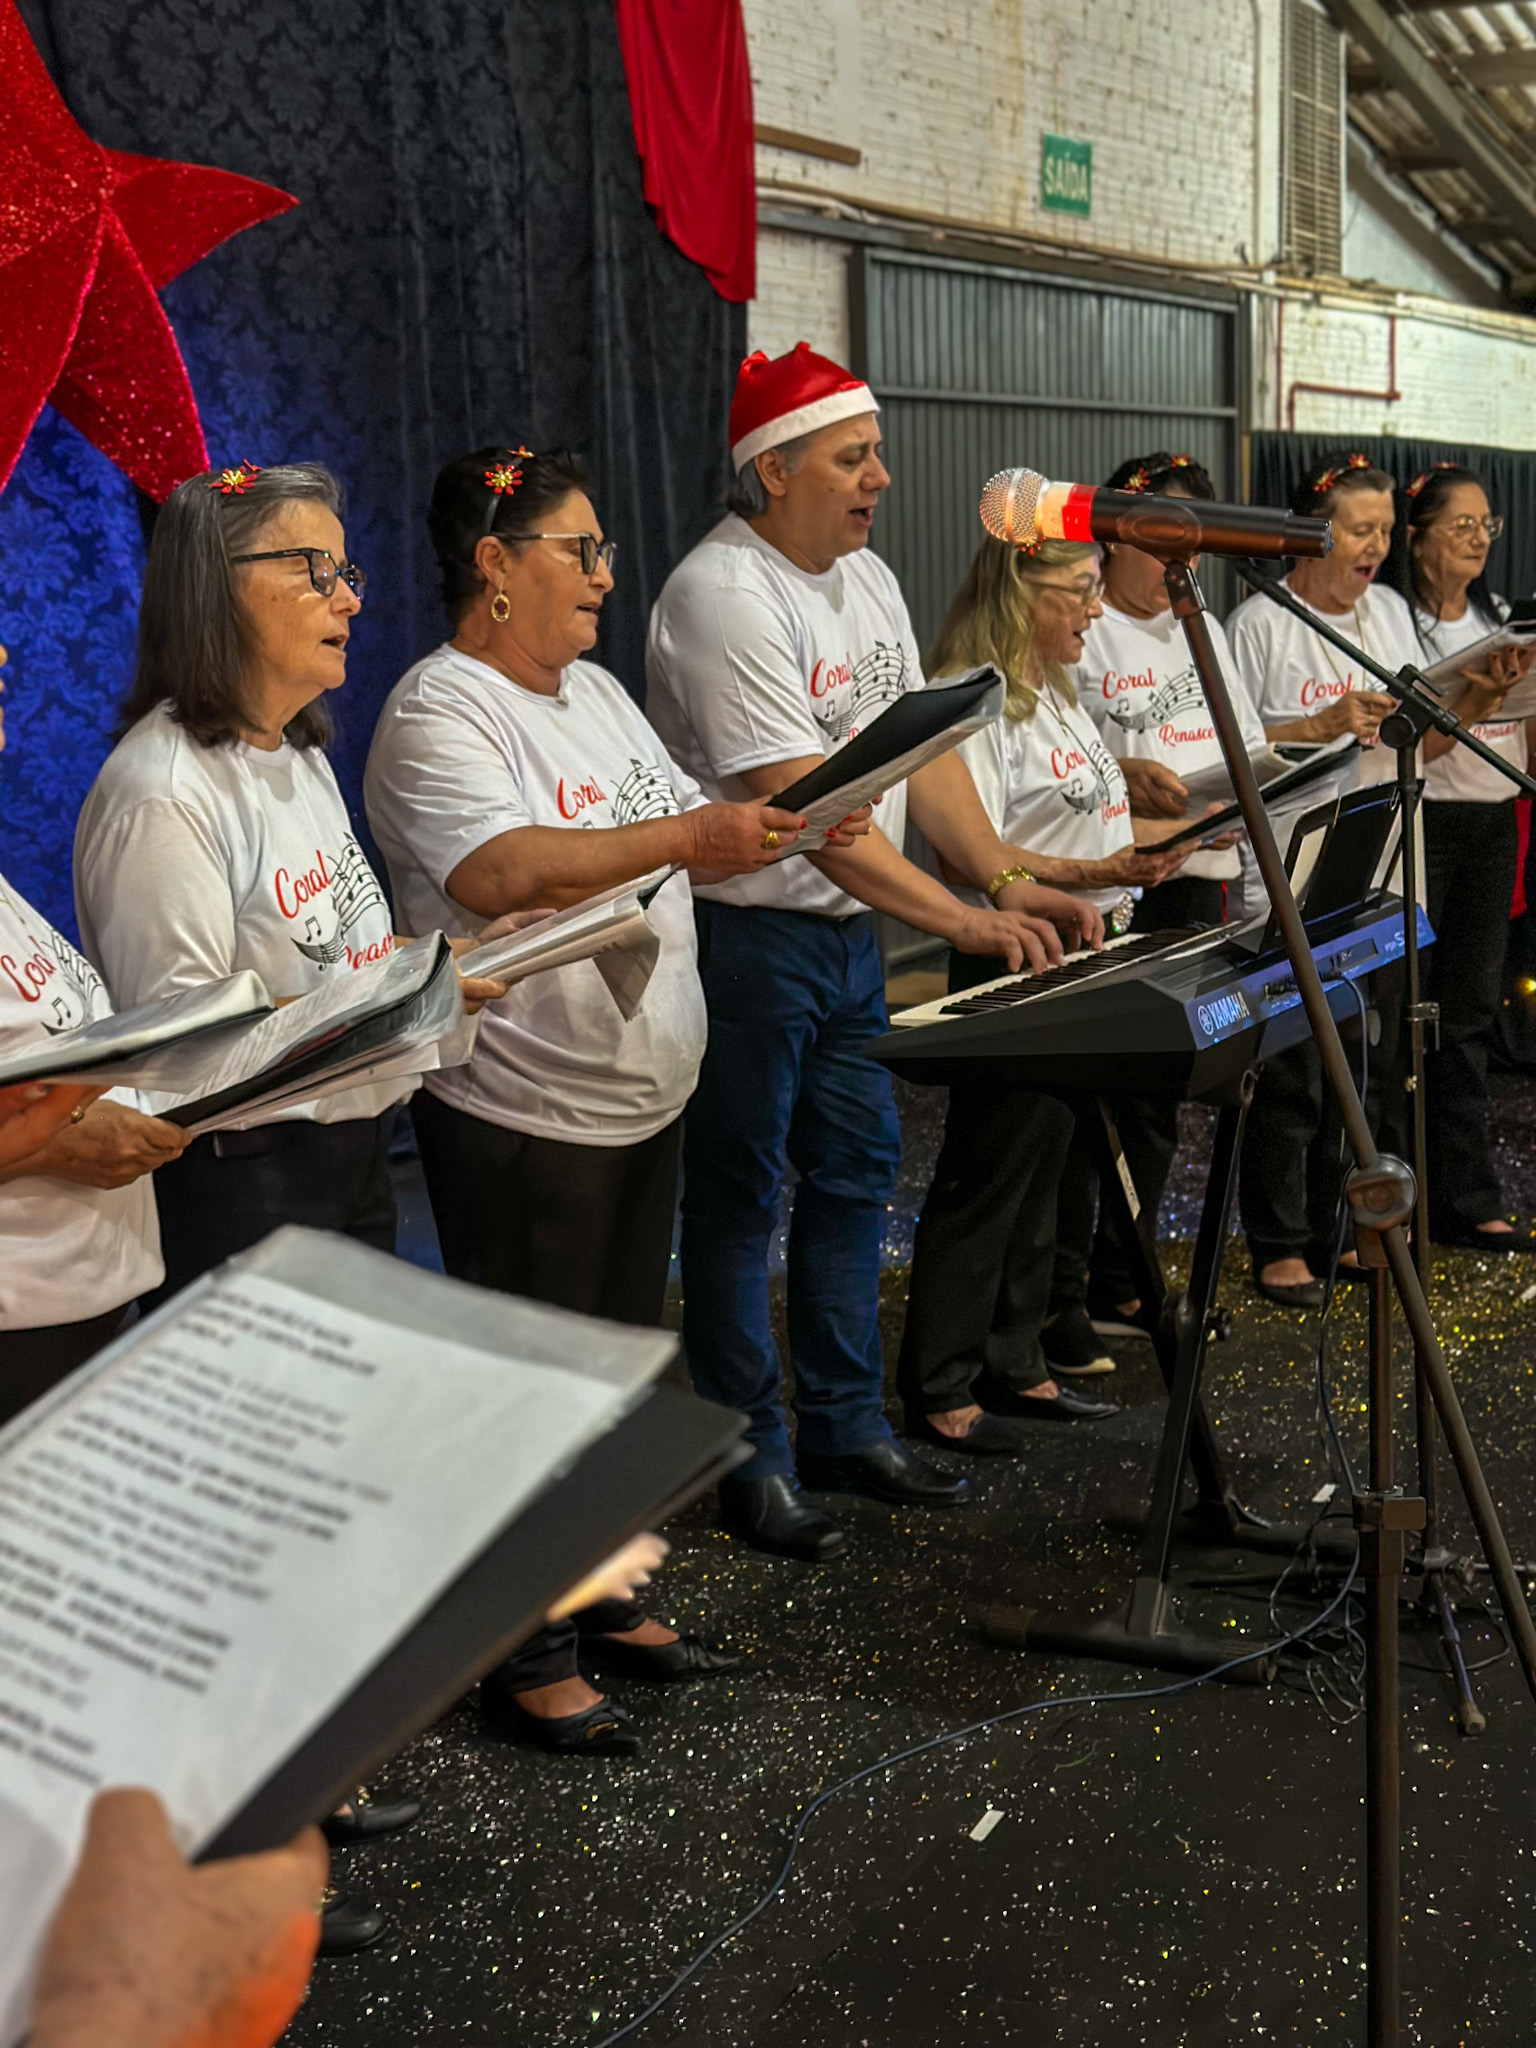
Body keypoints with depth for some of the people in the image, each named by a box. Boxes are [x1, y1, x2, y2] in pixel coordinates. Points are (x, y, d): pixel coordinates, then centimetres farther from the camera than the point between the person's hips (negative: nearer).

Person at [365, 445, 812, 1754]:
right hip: (522, 1116, -9)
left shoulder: (597, 692, 13)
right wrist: (687, 835, -33)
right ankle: (529, 1658, 16)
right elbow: (500, 872, -31)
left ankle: (604, 1598, 34)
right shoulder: (439, 713, -15)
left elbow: (685, 846, 17)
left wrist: (768, 824, -3)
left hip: (643, 1095, 9)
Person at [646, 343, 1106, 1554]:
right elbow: (803, 803, -25)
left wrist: (1010, 885, -3)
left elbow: (919, 751, 10)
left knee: (856, 1174, 15)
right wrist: (959, 919, -28)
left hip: (852, 927, 9)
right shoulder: (724, 596, -19)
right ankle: (748, 1460, 15)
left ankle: (847, 1428, 28)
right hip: (747, 938, -9)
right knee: (741, 1197, 3)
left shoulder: (868, 579, 10)